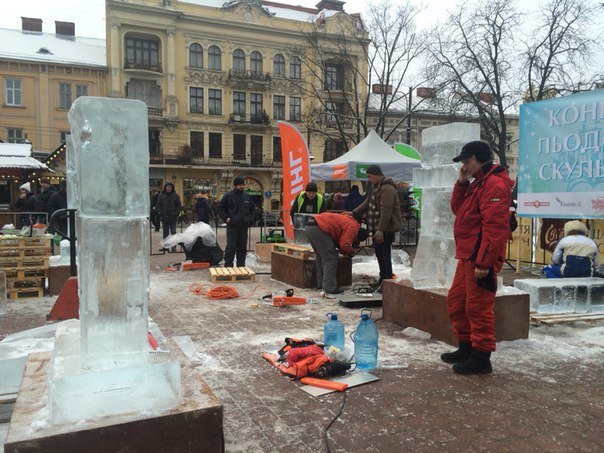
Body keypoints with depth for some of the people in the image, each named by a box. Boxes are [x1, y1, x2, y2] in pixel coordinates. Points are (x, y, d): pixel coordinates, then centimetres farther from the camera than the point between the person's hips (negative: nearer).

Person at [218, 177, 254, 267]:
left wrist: (250, 219, 11)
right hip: (232, 226, -4)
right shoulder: (228, 196, -2)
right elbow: (220, 208, 3)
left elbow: (252, 209, 24)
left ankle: (241, 266, 16)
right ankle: (228, 266, 1)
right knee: (231, 247, -6)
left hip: (244, 226, 5)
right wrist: (226, 218, -6)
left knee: (242, 248, 8)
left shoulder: (247, 197, 12)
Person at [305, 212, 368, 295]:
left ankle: (321, 284, 28)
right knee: (331, 258, -3)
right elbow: (344, 244, -12)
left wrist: (345, 250, 19)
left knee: (321, 257, 21)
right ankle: (330, 288, -3)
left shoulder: (347, 222, 25)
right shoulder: (353, 228, -5)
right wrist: (351, 251, 7)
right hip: (318, 228, -10)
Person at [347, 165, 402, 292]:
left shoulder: (387, 189, -20)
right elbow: (367, 203, 22)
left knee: (385, 255, -6)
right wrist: (354, 213, 13)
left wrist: (381, 230, -27)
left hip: (386, 228, -10)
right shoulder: (375, 187, 14)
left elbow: (386, 211, -25)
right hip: (377, 228, 10)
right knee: (379, 253, 17)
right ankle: (383, 279, 29)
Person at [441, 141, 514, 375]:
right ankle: (466, 348, 29)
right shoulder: (478, 183, 18)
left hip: (481, 259, -11)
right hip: (468, 257, 11)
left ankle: (481, 358, 9)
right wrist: (462, 182, 6)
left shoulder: (494, 184, -15)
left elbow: (495, 227, -23)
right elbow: (457, 209, 18)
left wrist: (484, 261, -25)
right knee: (456, 302, 17)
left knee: (478, 307, -3)